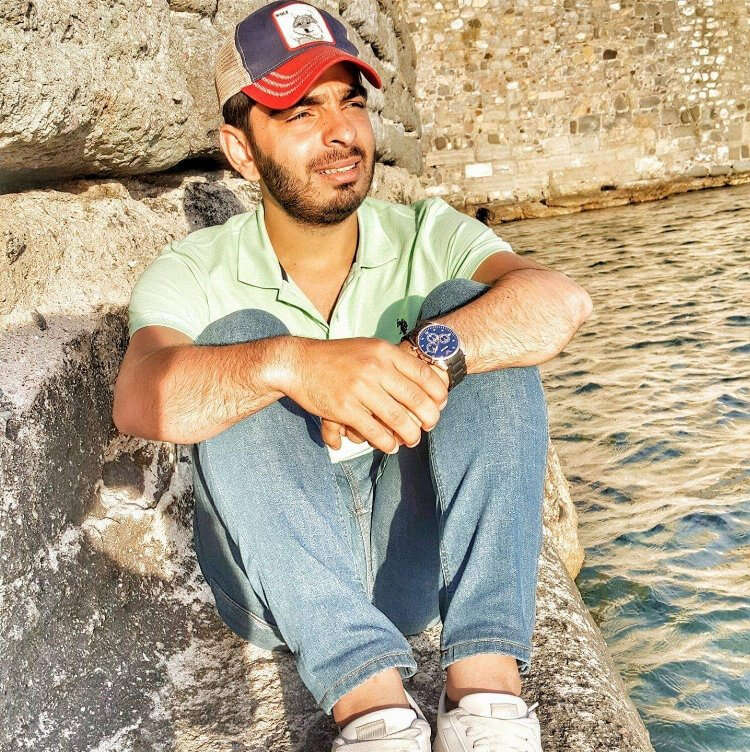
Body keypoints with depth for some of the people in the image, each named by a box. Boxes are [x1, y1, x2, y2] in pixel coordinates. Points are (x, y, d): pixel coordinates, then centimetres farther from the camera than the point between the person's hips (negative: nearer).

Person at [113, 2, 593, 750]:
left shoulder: (427, 237, -1)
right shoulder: (195, 272, -4)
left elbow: (563, 300, -21)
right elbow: (139, 401, -26)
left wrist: (428, 353, -39)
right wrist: (295, 365, -45)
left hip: (418, 558, 1)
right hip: (277, 581, 0)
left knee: (471, 310, -19)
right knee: (240, 340, -23)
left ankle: (485, 688, -28)